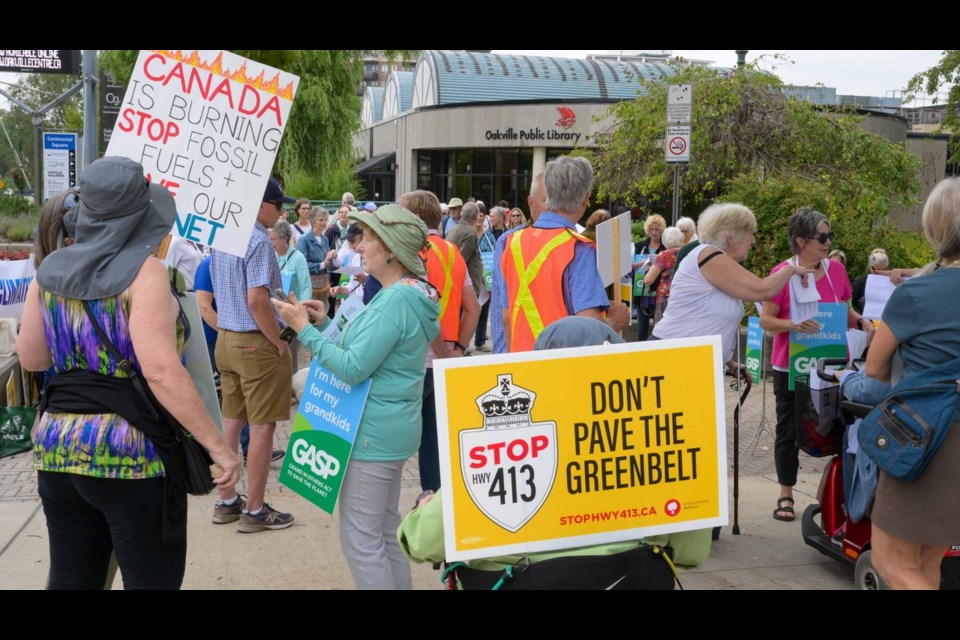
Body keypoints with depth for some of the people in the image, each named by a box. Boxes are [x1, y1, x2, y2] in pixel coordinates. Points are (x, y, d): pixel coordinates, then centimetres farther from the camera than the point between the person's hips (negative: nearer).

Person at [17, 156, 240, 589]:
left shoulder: (50, 270, 5)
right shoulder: (143, 272, -12)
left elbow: (30, 358, 14)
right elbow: (160, 371, -21)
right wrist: (219, 447, -18)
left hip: (56, 449, 6)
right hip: (132, 453, -6)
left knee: (70, 580, 15)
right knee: (153, 580, 5)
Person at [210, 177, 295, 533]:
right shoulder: (258, 241, -17)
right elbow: (257, 300, -23)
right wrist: (280, 345, -15)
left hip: (225, 338, 9)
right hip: (255, 343, -9)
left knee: (232, 421, 16)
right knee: (262, 426, 1)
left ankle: (226, 502, 25)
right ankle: (254, 510, 9)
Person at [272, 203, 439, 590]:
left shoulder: (396, 300, -22)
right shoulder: (410, 293, 10)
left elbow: (353, 369, -24)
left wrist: (304, 329, -17)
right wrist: (327, 322, 9)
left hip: (373, 431, -10)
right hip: (393, 427, 10)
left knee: (360, 542, 0)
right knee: (387, 534, 19)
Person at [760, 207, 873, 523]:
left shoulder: (836, 269, 3)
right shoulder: (782, 273, -10)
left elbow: (844, 310, 16)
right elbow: (765, 320, -9)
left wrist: (860, 321, -4)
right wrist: (793, 324, -27)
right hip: (791, 367, -3)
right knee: (789, 430, 7)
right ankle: (786, 495, 21)